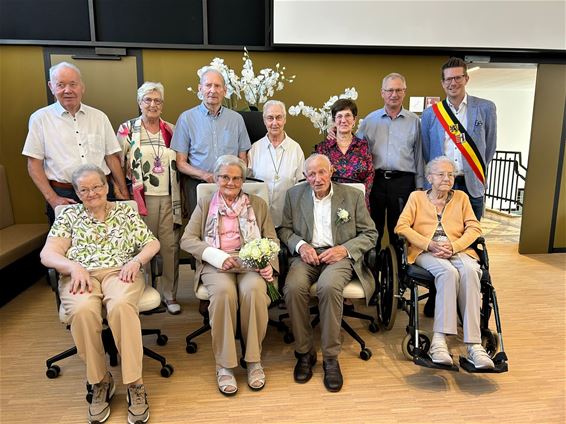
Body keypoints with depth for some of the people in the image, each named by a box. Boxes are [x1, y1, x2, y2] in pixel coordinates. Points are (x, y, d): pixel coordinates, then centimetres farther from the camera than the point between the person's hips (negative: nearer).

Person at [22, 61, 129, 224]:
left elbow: (112, 157, 9)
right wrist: (52, 198, -9)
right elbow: (34, 164, 1)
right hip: (63, 195, -1)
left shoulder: (99, 117, 7)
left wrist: (124, 194, 4)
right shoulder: (40, 118, 2)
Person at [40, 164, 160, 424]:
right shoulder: (69, 216, 17)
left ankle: (134, 384, -24)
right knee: (82, 310, -35)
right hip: (80, 275, 1)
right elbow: (48, 254, 6)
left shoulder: (125, 212, 17)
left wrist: (136, 260, -8)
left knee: (121, 305, -36)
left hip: (120, 272, -1)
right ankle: (99, 381, -14)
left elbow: (152, 243, 12)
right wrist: (74, 267, -14)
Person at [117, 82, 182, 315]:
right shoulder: (127, 129, 2)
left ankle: (169, 293, 18)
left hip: (169, 198, 3)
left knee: (171, 246, 4)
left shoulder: (171, 130, 10)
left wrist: (179, 199, 8)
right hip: (141, 198, -2)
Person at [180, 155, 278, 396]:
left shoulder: (258, 204, 19)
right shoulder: (205, 205, 17)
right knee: (224, 291, -34)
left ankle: (254, 360, -15)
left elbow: (272, 239, 12)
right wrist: (218, 256, -11)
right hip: (215, 264, 0)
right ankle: (224, 365, -20)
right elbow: (187, 239, 5)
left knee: (254, 290, -33)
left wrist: (268, 262, -10)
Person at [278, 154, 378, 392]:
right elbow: (284, 229, 13)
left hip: (338, 255, -2)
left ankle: (330, 357, -17)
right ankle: (304, 353, -10)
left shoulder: (353, 195, 7)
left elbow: (370, 234, 7)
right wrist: (300, 245, -8)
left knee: (329, 286, -35)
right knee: (293, 287, -30)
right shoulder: (294, 195, 12)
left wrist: (345, 249, -10)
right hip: (306, 255, 2)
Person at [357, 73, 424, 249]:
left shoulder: (414, 121, 7)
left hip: (403, 181, 0)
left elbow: (419, 156, 8)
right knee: (373, 229, 10)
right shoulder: (369, 120, 7)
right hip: (375, 180, 1)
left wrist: (419, 186, 6)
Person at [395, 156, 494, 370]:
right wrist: (429, 244, -11)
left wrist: (454, 246, -10)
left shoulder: (461, 197, 22)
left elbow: (474, 228, 11)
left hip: (458, 250, 2)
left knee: (470, 271, -33)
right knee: (448, 272, -36)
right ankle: (439, 340, -37)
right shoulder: (417, 196, 17)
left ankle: (474, 344, -37)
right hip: (426, 252, -2)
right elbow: (401, 226, 3)